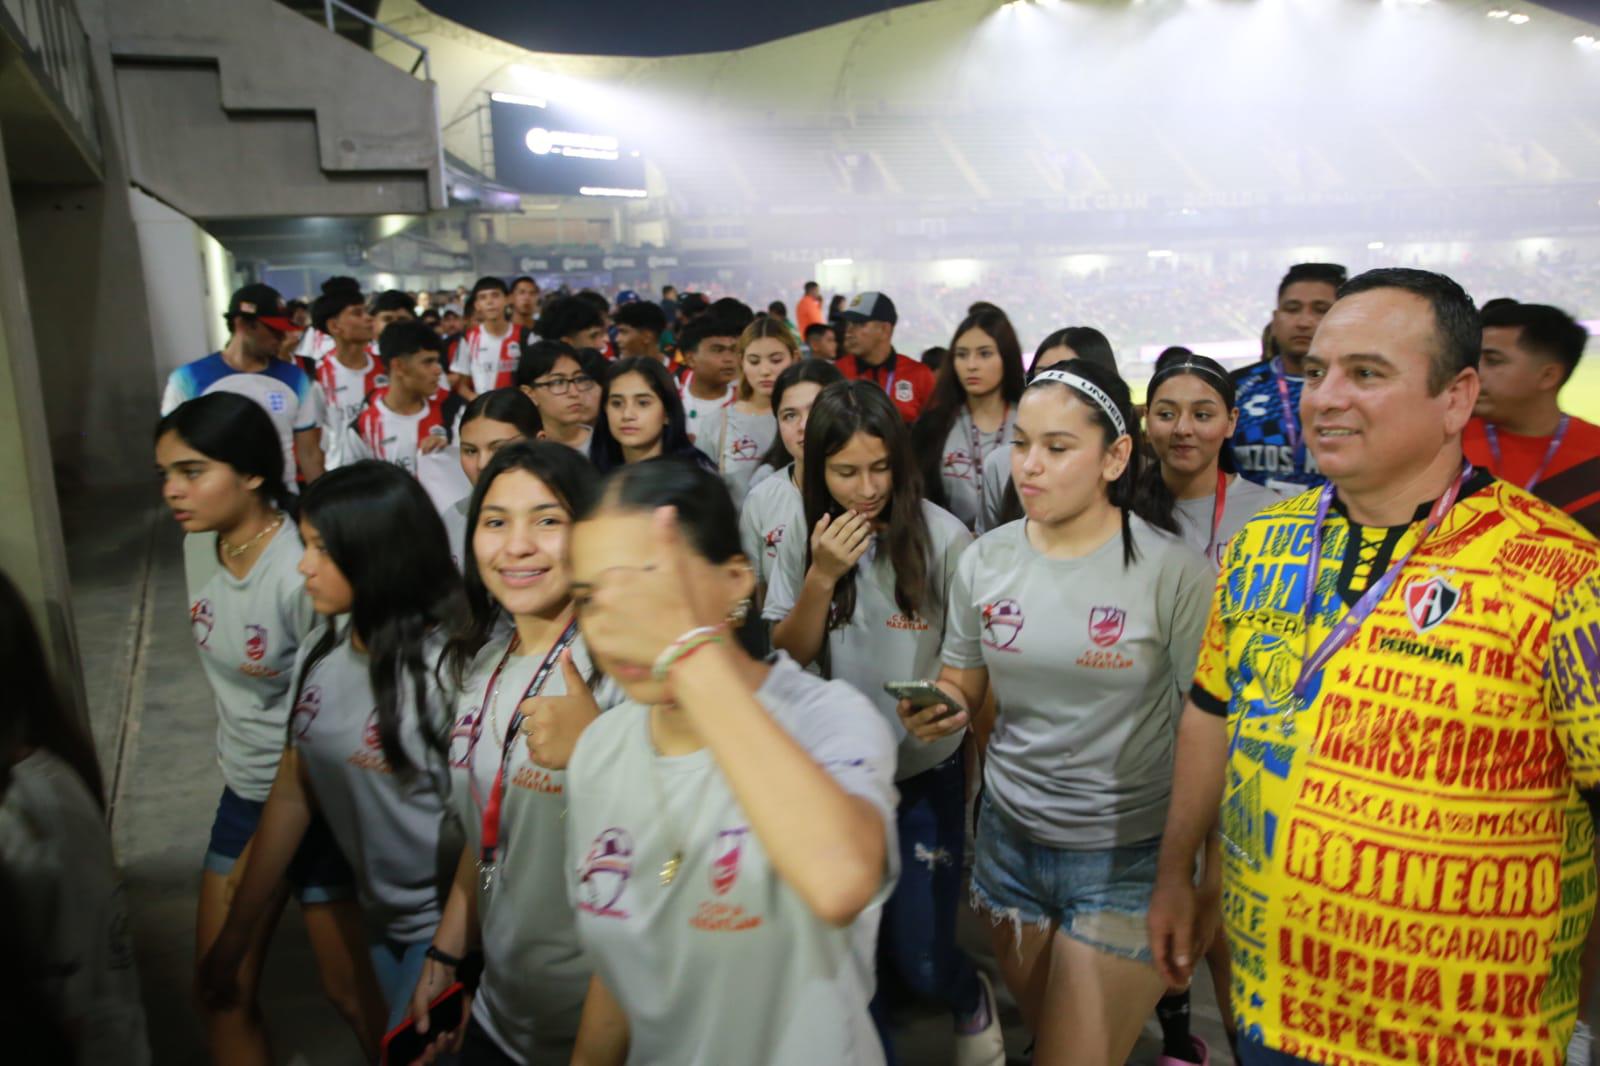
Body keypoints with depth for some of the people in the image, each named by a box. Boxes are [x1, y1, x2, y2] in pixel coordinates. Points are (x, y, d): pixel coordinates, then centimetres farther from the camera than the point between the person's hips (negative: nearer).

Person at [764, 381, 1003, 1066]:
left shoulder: (941, 538, -16)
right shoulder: (804, 541, -5)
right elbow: (789, 654, -5)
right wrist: (822, 576, -20)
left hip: (926, 771, -3)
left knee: (918, 957, -1)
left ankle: (969, 997, 35)